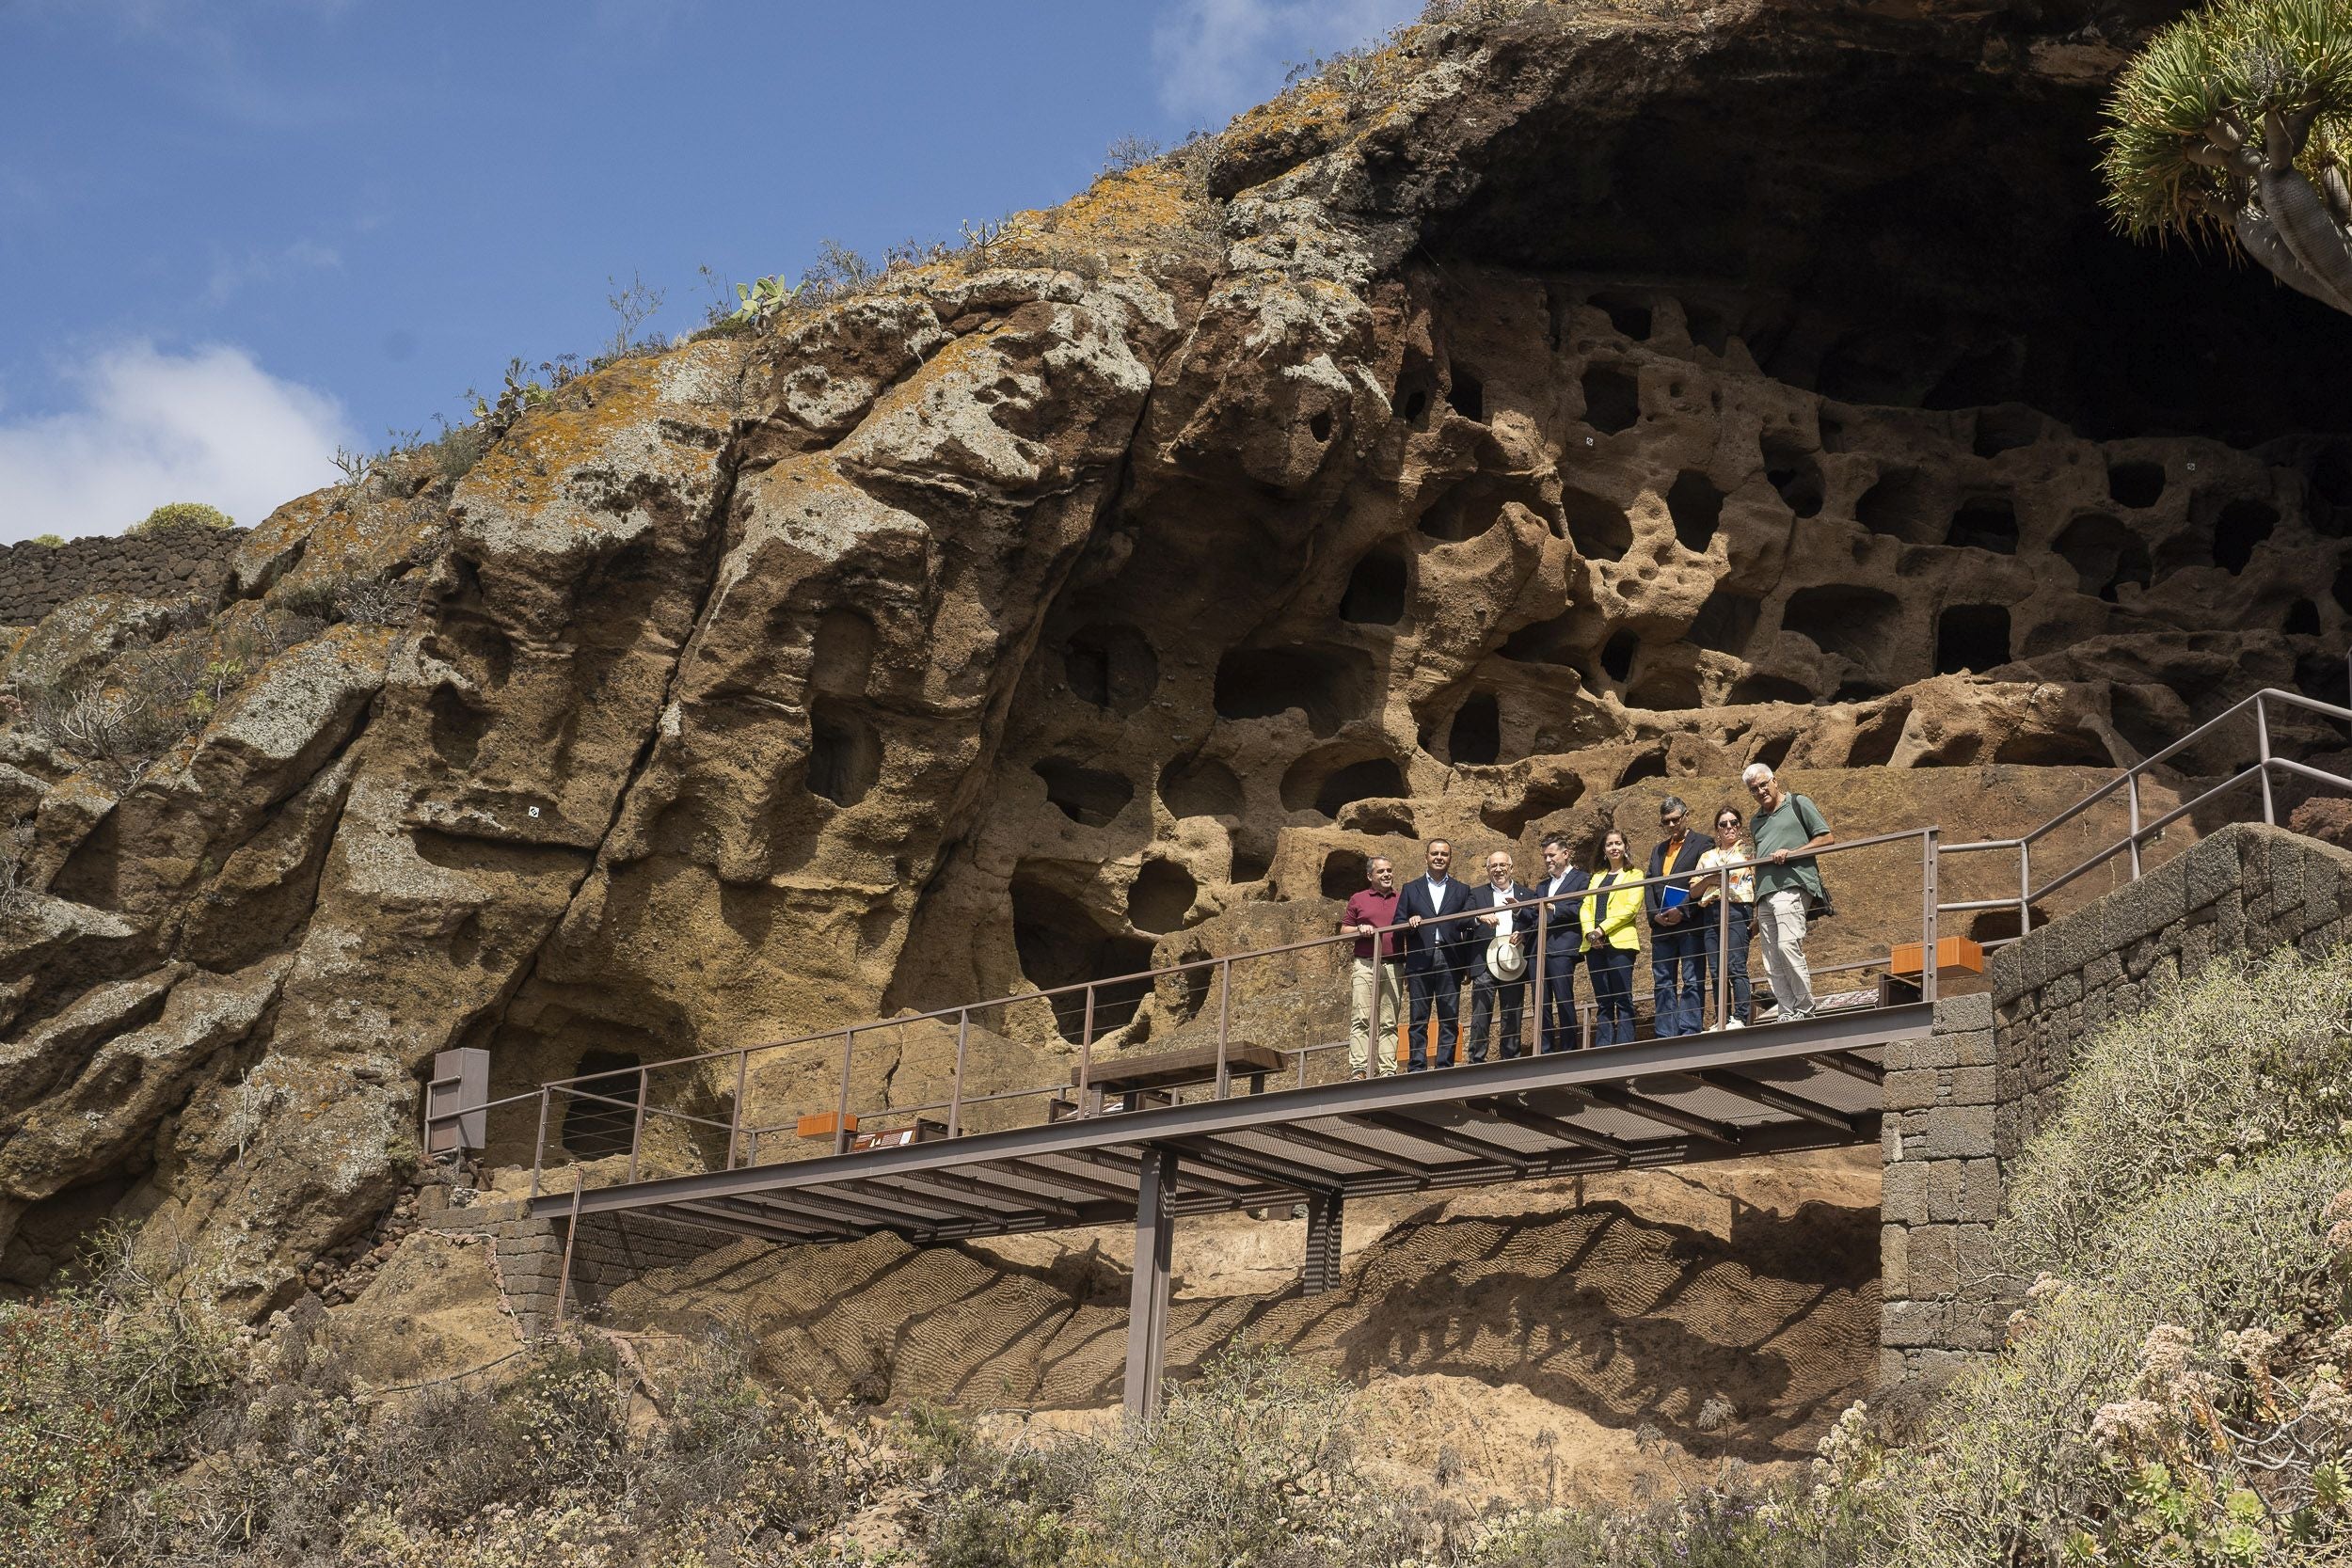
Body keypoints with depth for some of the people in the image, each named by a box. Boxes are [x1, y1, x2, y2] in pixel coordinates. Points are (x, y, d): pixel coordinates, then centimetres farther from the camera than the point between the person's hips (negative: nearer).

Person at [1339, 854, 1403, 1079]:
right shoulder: (1358, 899, 13)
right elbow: (1344, 929, 15)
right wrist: (1359, 930, -6)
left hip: (1393, 966, 2)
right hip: (1364, 965, -2)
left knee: (1389, 1022, 0)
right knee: (1361, 1019, -11)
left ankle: (1388, 1072, -2)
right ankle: (1358, 1070, -15)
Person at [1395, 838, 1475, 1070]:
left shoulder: (1462, 891, 16)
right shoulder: (1410, 889, 16)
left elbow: (1469, 926, 8)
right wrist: (1410, 924, -10)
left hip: (1450, 961, 0)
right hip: (1420, 961, 0)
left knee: (1449, 1018, -2)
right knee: (1418, 1018, -1)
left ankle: (1445, 1067, 0)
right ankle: (1416, 1068, -1)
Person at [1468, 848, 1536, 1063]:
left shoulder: (1526, 896, 16)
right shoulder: (1477, 895, 15)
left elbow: (1537, 924, 6)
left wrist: (1519, 911, -11)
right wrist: (1480, 918, -16)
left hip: (1513, 963, 1)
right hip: (1485, 964, -1)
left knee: (1512, 1018, 2)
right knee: (1480, 1016, -7)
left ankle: (1510, 1060, 7)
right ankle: (1477, 1061, -6)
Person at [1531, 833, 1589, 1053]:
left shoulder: (1580, 880, 6)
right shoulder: (1542, 886, 26)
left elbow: (1580, 910, -7)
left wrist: (1554, 908, -16)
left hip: (1561, 948, -6)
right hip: (1538, 950, 6)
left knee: (1564, 1001, -8)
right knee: (1541, 1004, 3)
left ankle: (1569, 1050, -5)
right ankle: (1544, 1051, 5)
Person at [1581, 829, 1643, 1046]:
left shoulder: (1633, 875, 7)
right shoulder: (1596, 877, 23)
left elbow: (1630, 908, -6)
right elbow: (1586, 907, 14)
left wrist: (1602, 929, -14)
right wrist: (1589, 931, -6)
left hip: (1619, 942, -5)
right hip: (1595, 945, 5)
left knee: (1623, 1001, -8)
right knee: (1603, 1002, 4)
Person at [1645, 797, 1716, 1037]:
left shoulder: (1702, 844, 3)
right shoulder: (1658, 850, 22)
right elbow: (1649, 886, 16)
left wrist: (1682, 911, -15)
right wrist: (1655, 914, -2)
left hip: (1690, 924, -6)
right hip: (1662, 926, 6)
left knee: (1692, 981, -6)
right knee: (1663, 983, 3)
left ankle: (1689, 1033, -9)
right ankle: (1665, 1036, 4)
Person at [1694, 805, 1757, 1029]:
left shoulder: (1748, 851, 9)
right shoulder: (1707, 857, 22)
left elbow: (1758, 883, 1)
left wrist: (1757, 916, -9)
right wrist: (1709, 880, -2)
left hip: (1737, 909, -5)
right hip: (1711, 913, 5)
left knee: (1735, 966, -14)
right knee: (1716, 970, 1)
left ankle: (1740, 1018, -16)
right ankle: (1722, 1020, 3)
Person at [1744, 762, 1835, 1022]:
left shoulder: (1798, 804, 7)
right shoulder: (1756, 822, 25)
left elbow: (1827, 838, 3)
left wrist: (1790, 853, -10)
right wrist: (1756, 913, 22)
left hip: (1791, 885, -7)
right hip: (1764, 892, 7)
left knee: (1788, 945, -20)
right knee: (1773, 963, 1)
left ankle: (1805, 1011, -15)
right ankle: (1787, 1014, 2)